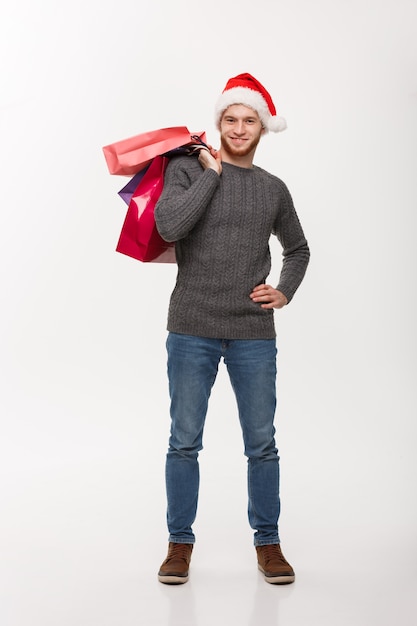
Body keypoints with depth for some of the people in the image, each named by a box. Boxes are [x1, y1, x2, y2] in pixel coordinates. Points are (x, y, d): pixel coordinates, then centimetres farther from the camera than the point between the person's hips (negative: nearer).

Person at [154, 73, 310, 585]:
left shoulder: (274, 189, 12)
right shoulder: (188, 168, 3)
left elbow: (297, 249, 27)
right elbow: (168, 225, -16)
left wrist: (285, 292, 10)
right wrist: (211, 172, -9)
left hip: (254, 335, 2)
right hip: (192, 331, -2)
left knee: (262, 444, 6)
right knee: (184, 442, 3)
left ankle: (268, 544, 20)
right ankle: (180, 543, 18)